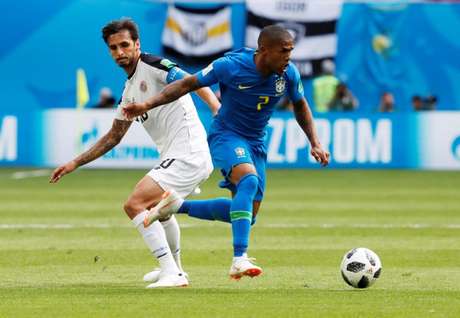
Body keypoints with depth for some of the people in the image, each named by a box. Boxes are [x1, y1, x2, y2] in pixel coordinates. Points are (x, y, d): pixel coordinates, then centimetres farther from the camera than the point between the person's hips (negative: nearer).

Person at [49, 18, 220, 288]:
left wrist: (217, 109, -39)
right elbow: (114, 136, 28)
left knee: (135, 205, -18)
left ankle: (172, 274, -20)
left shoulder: (153, 65, -8)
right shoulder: (130, 90, 19)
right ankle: (174, 268, 49)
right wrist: (75, 164, 26)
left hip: (188, 154, -10)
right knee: (156, 207, 32)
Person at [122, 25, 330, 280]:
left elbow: (300, 105, 11)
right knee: (249, 180, -35)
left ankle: (177, 206, 21)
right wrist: (148, 104, -21)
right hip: (226, 136, -6)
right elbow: (187, 84, -13)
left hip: (255, 143, 6)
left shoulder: (288, 74, -10)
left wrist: (315, 143, 3)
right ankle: (239, 260, -40)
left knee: (247, 215, 6)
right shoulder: (231, 66, -22)